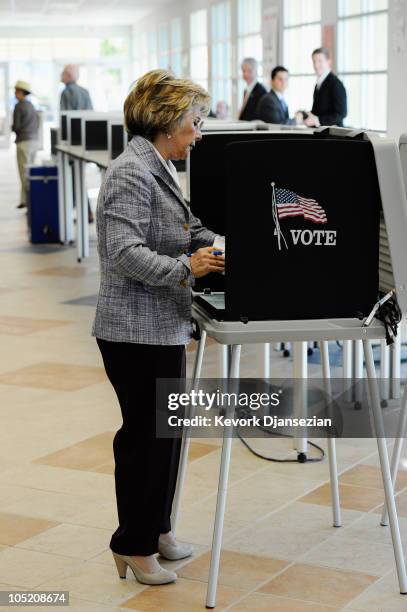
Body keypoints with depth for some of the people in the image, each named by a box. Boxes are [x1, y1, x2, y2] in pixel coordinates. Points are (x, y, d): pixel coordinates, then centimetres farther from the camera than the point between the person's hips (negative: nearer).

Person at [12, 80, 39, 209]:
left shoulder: (19, 106, -11)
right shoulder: (31, 106, 15)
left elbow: (16, 126, -13)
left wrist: (13, 128, 8)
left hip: (24, 142, -8)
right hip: (34, 140, 8)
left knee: (25, 174, -7)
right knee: (28, 173, 13)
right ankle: (24, 200, 15)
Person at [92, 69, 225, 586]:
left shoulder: (158, 168, 13)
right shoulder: (130, 174, -18)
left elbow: (183, 232, 20)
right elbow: (125, 252, -26)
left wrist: (215, 244, 6)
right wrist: (186, 268, -31)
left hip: (163, 326, 10)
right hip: (136, 330, -10)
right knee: (147, 434, 0)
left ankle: (156, 528, 32)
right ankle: (133, 546, 14)